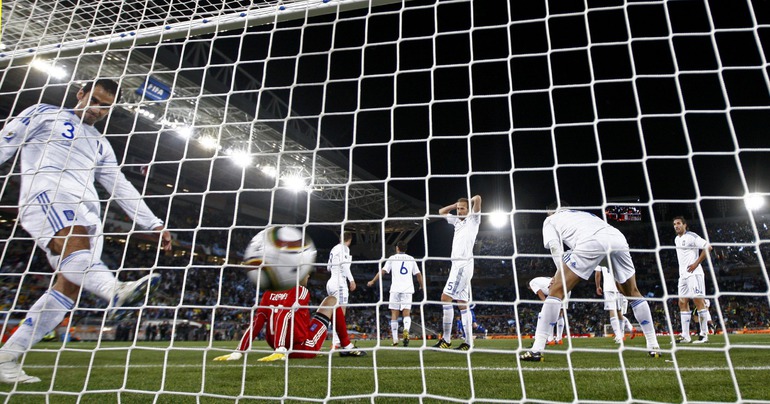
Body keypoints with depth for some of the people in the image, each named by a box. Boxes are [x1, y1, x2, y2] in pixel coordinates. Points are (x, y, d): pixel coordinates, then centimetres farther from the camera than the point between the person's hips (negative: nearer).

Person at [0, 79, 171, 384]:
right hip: (47, 193, -5)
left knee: (71, 285, -9)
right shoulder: (45, 114, 19)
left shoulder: (100, 145, 31)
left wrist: (154, 224, 15)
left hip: (86, 211, 5)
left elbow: (122, 188, 25)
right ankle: (116, 290, -64)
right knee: (74, 244, -35)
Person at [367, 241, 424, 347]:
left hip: (395, 289, -1)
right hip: (408, 289, 1)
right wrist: (422, 286, 30)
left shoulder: (392, 258, 8)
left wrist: (372, 281, 16)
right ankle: (406, 331, -29)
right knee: (406, 314, -1)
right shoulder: (411, 259, 14)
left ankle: (395, 339, 3)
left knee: (394, 315, 6)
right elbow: (418, 274, 14)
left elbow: (382, 271, 4)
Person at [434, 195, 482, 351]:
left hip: (463, 265, -9)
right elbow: (441, 212, 32)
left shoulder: (473, 219, 1)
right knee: (462, 304, 5)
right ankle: (468, 342, 7)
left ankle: (446, 339, -12)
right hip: (457, 265, 9)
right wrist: (456, 204, 22)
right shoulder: (457, 220, 21)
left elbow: (477, 198, -12)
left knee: (446, 297, -14)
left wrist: (469, 202, 8)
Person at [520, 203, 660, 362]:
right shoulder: (585, 214, 45)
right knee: (633, 293, 28)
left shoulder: (550, 219, 30)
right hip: (618, 238, 6)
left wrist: (561, 273, 10)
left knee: (556, 290, 2)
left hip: (591, 241, -5)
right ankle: (654, 346, 32)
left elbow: (555, 246, 10)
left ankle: (537, 349, -3)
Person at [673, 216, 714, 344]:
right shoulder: (676, 239, 18)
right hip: (683, 275, 9)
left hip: (694, 273, -8)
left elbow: (708, 247, -15)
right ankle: (685, 336, 6)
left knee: (699, 301, -8)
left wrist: (696, 263, -17)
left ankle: (704, 334, -2)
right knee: (682, 303, 4)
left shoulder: (691, 236, -7)